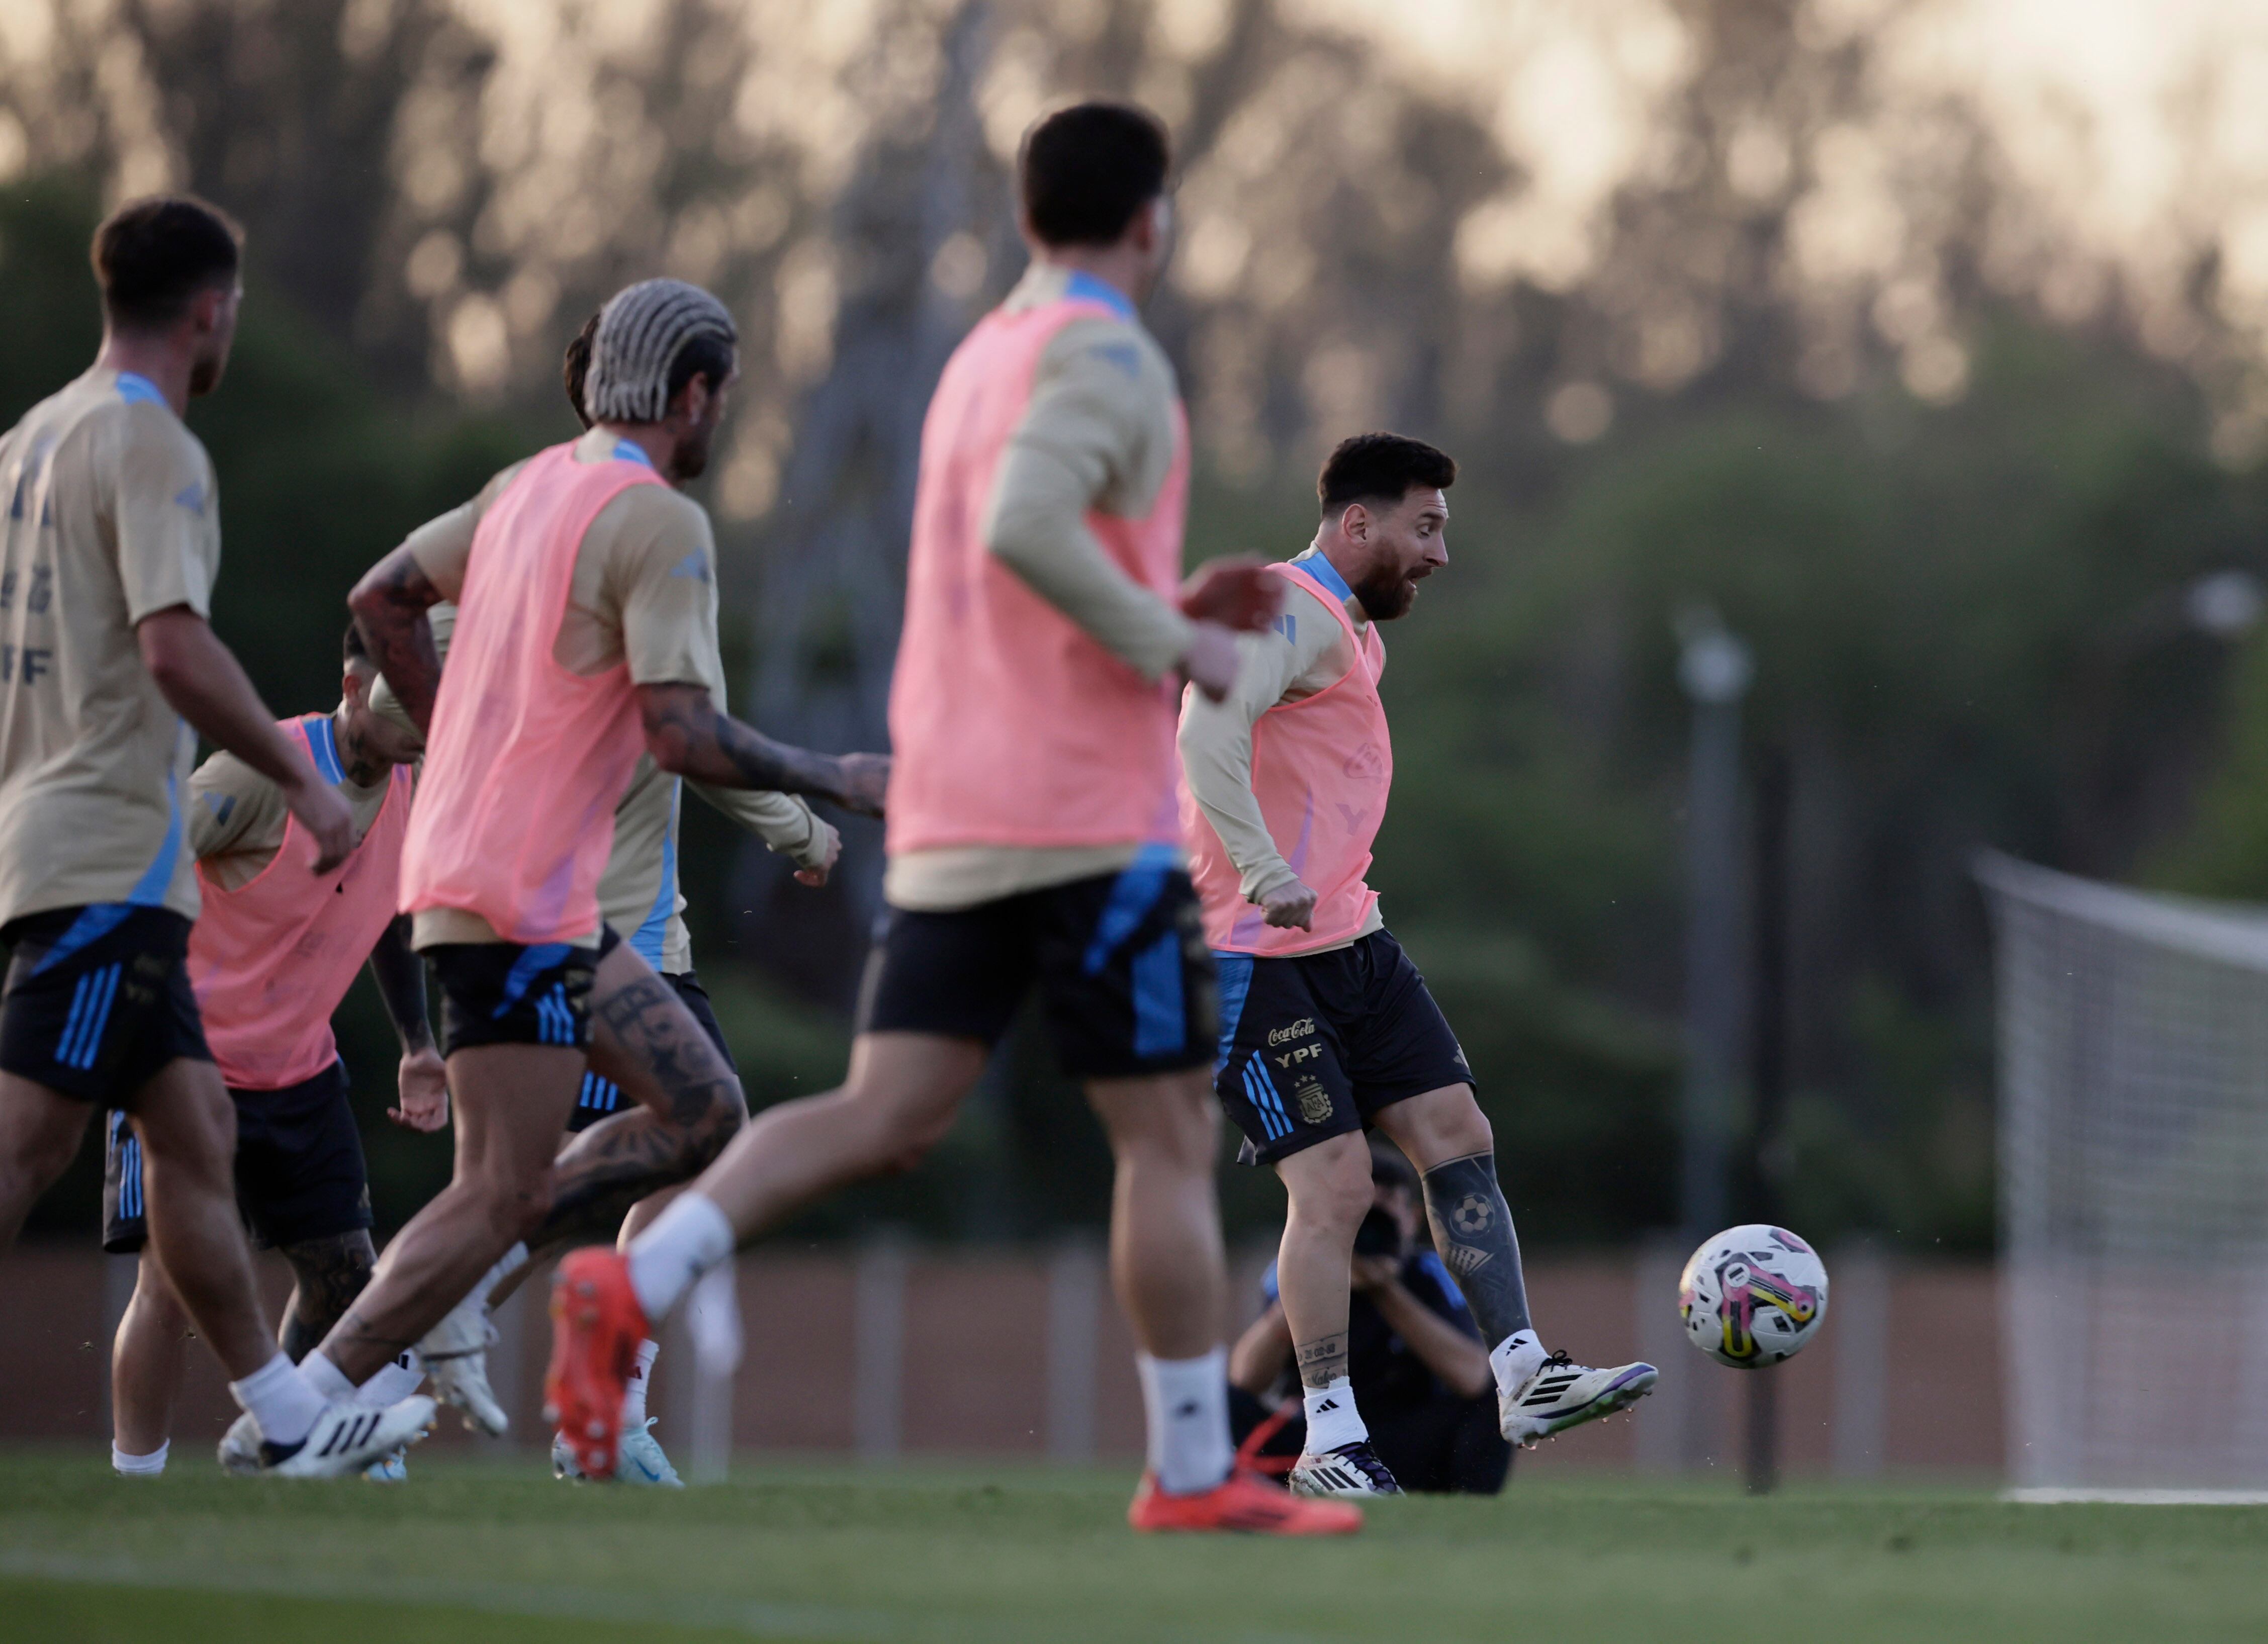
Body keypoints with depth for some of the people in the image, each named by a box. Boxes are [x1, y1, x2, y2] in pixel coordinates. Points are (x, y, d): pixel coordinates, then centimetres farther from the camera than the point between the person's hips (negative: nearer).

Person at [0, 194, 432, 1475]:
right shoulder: (152, 447, -11)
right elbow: (177, 649, -22)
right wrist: (303, 781, -16)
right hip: (112, 852, -9)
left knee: (198, 1131, 11)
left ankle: (287, 1415, 14)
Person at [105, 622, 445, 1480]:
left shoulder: (408, 796, 1)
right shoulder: (263, 772, -22)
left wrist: (417, 1050, 15)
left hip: (301, 1071, 7)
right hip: (185, 1059, -7)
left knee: (342, 1270, 3)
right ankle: (134, 1481, -5)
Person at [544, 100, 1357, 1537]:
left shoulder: (977, 366, 20)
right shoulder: (1104, 356, -9)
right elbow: (1024, 531, -26)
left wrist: (1168, 612, 22)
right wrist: (1179, 648, -16)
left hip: (952, 816, 8)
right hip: (1088, 820, -8)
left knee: (885, 1115, -1)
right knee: (1170, 1139, 1)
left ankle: (632, 1287, -20)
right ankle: (1197, 1475, 5)